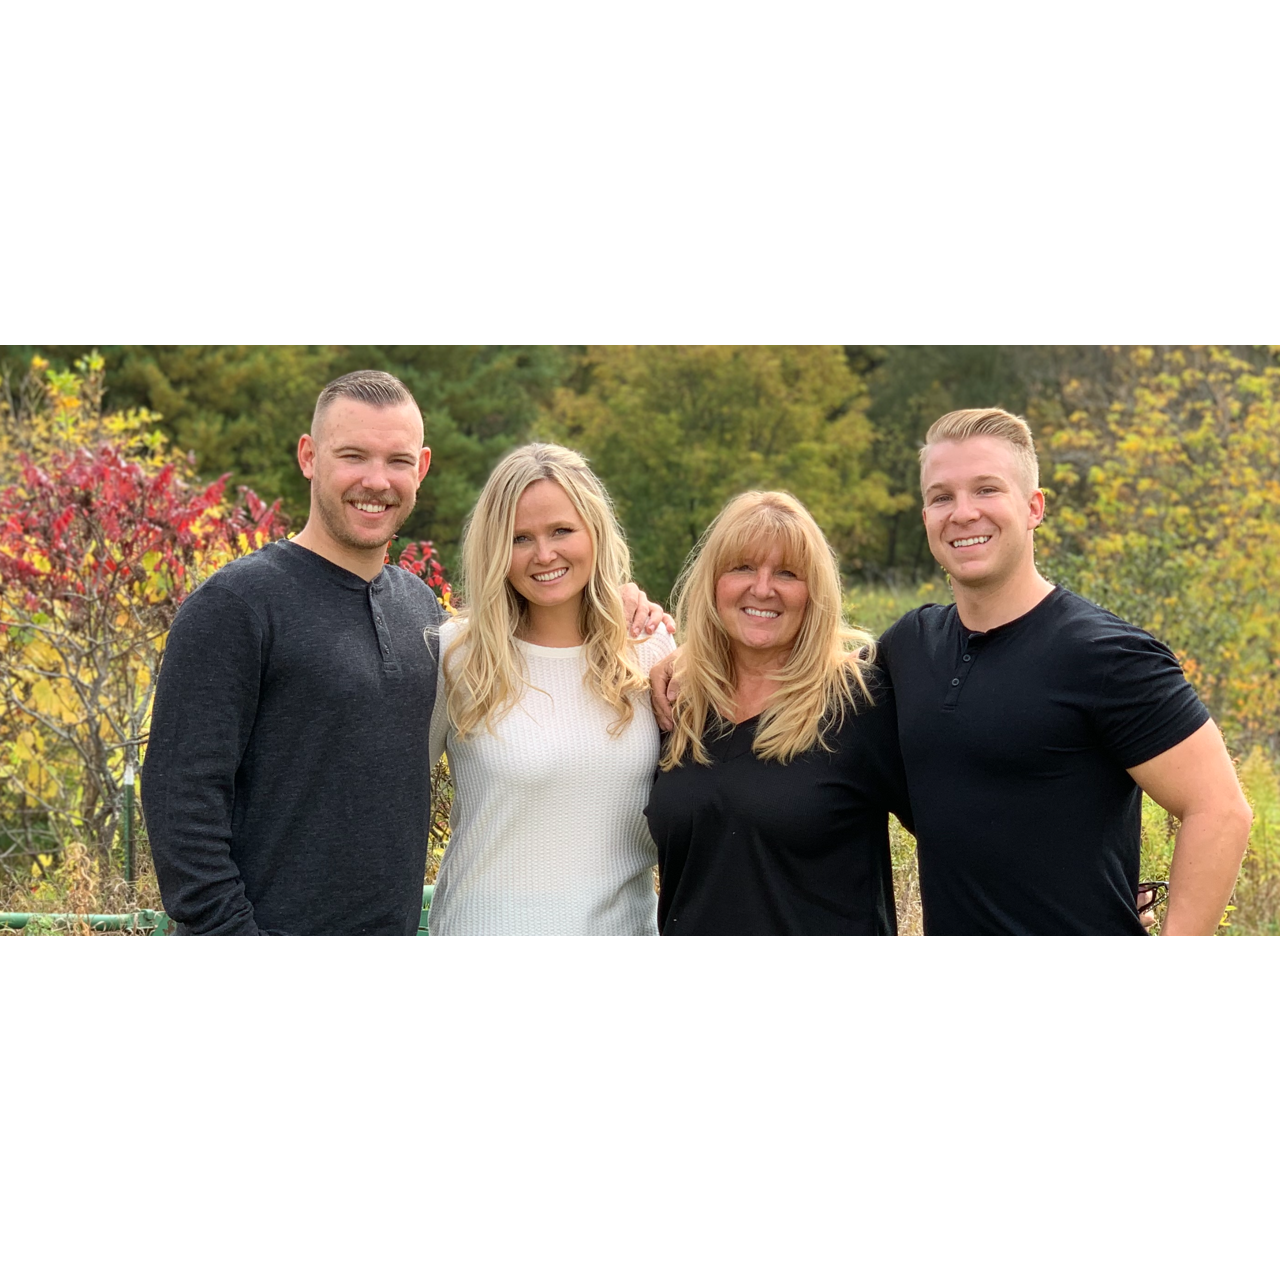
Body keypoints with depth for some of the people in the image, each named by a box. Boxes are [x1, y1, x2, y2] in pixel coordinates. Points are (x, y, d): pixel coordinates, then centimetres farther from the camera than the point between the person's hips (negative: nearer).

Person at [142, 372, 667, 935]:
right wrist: (228, 932, -21)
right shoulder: (234, 603, -12)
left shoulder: (418, 601, 8)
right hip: (275, 929, -6)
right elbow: (182, 798, -15)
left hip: (398, 929, 6)